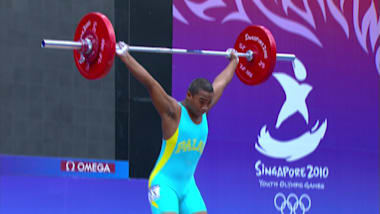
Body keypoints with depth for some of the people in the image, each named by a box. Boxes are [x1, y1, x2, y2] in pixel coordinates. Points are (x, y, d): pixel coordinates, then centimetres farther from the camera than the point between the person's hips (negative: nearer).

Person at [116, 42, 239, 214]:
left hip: (188, 185, 7)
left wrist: (234, 61, 35)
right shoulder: (173, 112, -12)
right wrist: (124, 56, -25)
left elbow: (221, 82, 20)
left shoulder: (203, 110, 6)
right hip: (164, 184, -7)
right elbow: (149, 82, -19)